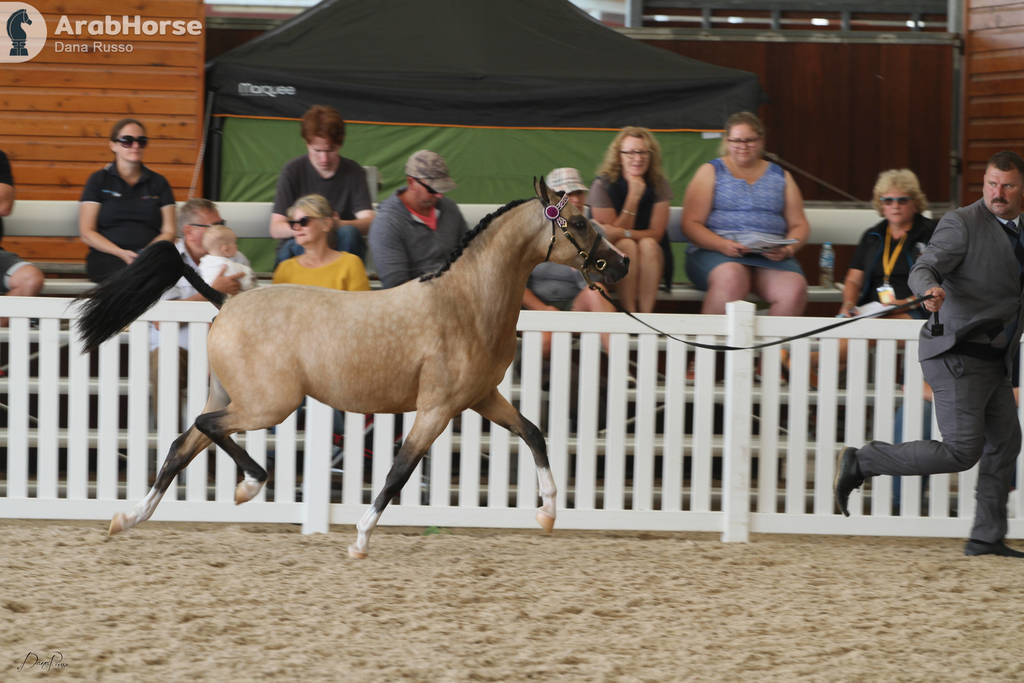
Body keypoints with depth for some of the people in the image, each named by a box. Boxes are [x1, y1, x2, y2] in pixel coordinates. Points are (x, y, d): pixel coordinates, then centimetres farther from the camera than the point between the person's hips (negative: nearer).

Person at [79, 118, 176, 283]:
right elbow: (87, 233, 4)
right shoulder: (98, 180, 12)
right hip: (107, 259, -2)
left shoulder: (158, 182, 19)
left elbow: (168, 232, 13)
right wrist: (121, 253, -13)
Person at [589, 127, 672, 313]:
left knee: (647, 245, -30)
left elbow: (656, 233, -9)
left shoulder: (659, 184, -3)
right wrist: (634, 197, -20)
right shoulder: (603, 185, -9)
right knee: (627, 245, -32)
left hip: (650, 261, 2)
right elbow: (608, 235, -13)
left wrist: (624, 233, -26)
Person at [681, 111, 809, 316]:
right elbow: (691, 224, 4)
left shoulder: (780, 177, 21)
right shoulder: (710, 172, 13)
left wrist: (787, 250, -5)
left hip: (771, 255, 2)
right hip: (715, 252, -2)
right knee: (731, 277, -40)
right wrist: (723, 245, -15)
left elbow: (799, 225, 19)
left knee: (795, 289, -31)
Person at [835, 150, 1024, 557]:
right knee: (962, 452, -15)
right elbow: (924, 269, -21)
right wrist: (930, 290, -41)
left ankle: (986, 538, 18)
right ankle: (860, 463, -7)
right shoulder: (961, 224, -10)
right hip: (958, 355, -9)